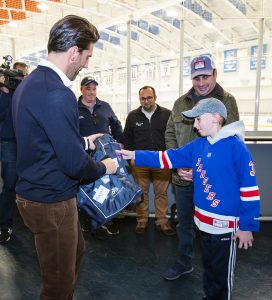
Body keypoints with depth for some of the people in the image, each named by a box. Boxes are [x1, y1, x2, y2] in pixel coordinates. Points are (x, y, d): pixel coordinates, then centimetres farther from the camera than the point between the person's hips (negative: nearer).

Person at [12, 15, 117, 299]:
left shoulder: (28, 83, 6)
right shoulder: (57, 94, -25)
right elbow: (74, 164, -25)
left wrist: (83, 142, 16)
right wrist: (104, 167, -5)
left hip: (34, 191, 10)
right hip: (51, 201, -10)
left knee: (75, 252, 29)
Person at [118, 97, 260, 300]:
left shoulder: (236, 147, -17)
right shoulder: (198, 145, 3)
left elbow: (249, 189, -17)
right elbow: (169, 157, 4)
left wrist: (248, 226, -15)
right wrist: (135, 156, 0)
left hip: (226, 224, -7)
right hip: (204, 221, 7)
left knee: (222, 272, 13)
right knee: (209, 266, 25)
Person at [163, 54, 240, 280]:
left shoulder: (227, 102, -5)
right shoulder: (181, 103, 6)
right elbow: (170, 134, 7)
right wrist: (178, 166, -6)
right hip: (183, 177, 4)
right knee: (184, 223, 19)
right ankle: (184, 263, 41)